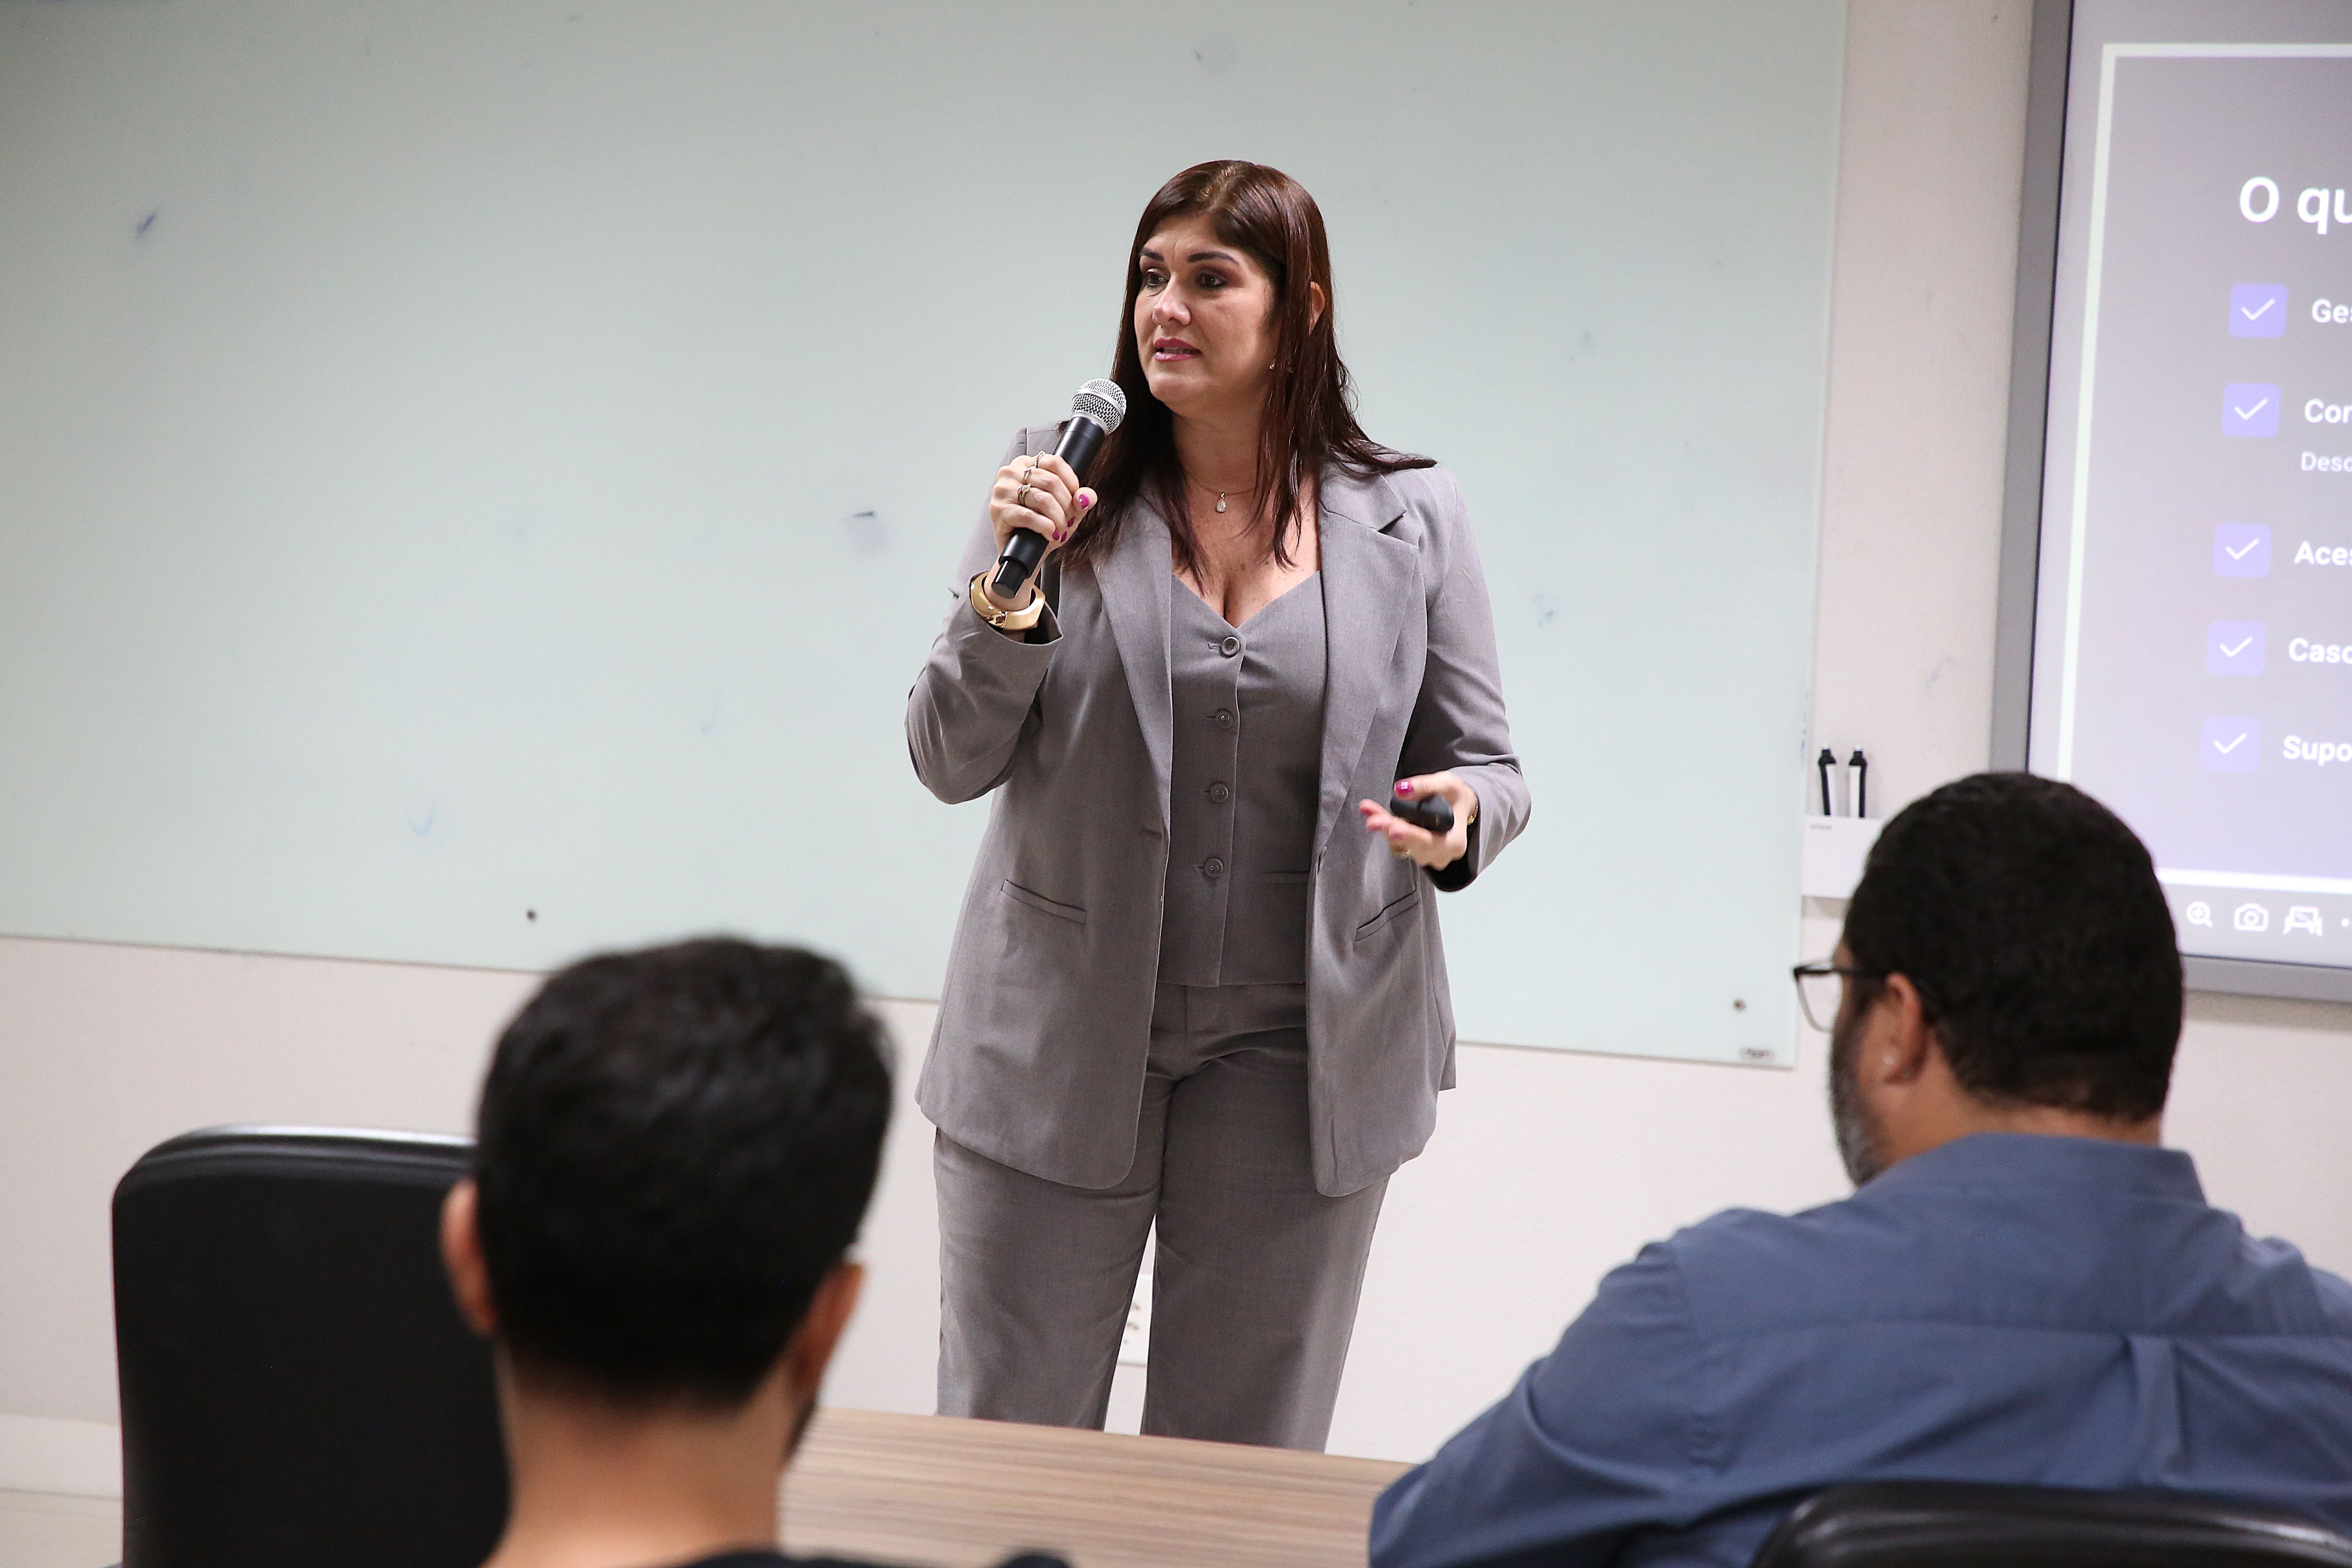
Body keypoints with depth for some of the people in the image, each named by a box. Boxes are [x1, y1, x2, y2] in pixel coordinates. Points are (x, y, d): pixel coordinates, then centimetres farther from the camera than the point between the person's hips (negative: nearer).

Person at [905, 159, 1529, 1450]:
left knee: (1245, 1466, 12)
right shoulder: (1062, 487, -1)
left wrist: (1461, 819, -17)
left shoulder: (1410, 521, 1)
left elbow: (1485, 765, 6)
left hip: (1299, 1054, 1)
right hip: (1061, 1042, 0)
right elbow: (950, 763, -3)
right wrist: (1007, 591, -19)